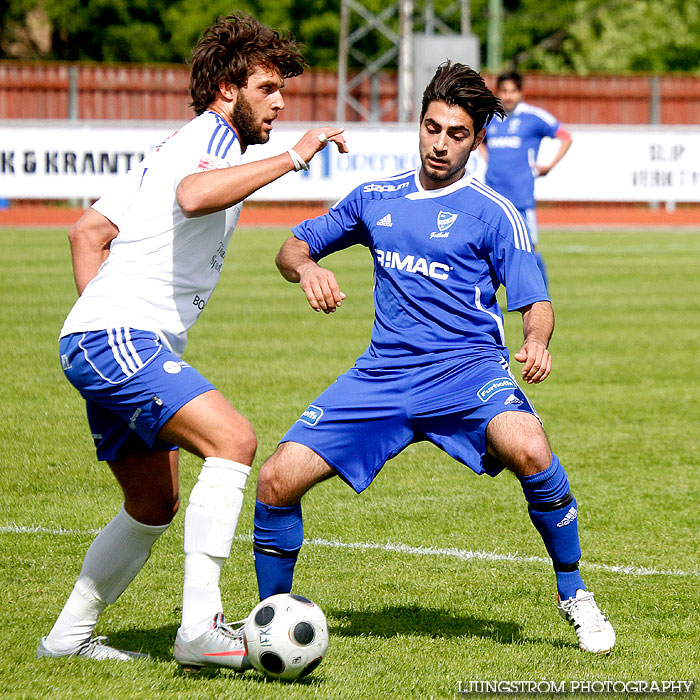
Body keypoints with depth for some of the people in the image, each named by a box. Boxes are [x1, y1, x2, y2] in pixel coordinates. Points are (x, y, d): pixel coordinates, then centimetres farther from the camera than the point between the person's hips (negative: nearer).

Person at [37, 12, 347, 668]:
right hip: (117, 341, -11)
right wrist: (291, 158, -28)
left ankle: (68, 635, 26)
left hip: (106, 343, 11)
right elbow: (194, 195, -32)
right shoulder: (212, 133, -7)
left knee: (153, 506, 18)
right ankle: (200, 626, -31)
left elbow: (87, 231, 27)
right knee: (233, 439, -25)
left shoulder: (178, 146, 24)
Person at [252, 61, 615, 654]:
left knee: (528, 449, -35)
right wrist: (307, 268, -3)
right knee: (278, 481, -10)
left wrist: (536, 342, -28)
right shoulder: (376, 199, 14)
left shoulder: (492, 213, 2)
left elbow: (535, 302, -4)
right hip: (384, 373, 4)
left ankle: (573, 595, -14)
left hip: (468, 367, -4)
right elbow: (293, 247, 22)